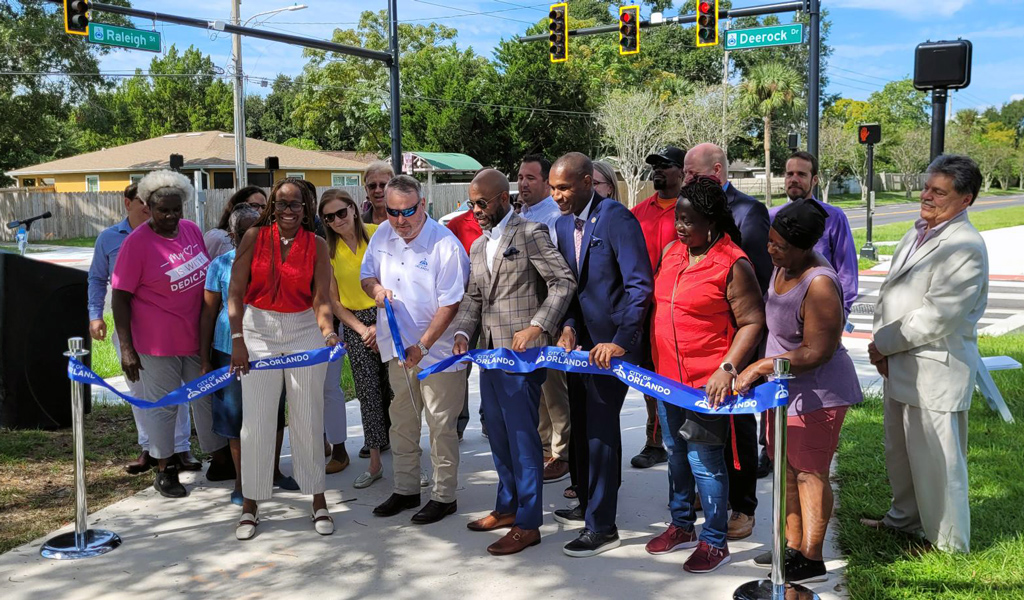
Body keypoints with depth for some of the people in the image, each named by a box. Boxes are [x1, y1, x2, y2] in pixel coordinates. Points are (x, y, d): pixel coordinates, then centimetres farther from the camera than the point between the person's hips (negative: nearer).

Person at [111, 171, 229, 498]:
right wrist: (126, 348, -16)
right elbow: (120, 298, -13)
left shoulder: (191, 229, 3)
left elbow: (210, 273, 16)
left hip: (198, 335, 6)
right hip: (158, 340, -6)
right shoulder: (136, 243, -13)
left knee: (208, 397, 15)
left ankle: (221, 459, 29)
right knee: (163, 403, 5)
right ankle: (165, 469, 21)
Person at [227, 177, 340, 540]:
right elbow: (235, 292, -5)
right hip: (259, 332, 0)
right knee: (256, 421, 4)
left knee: (308, 419, 6)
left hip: (304, 333, 0)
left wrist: (327, 331, -26)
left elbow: (321, 299, -8)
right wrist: (237, 338, -15)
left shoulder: (316, 246, -1)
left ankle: (318, 500, 20)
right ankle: (251, 505, 18)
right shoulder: (254, 237, -2)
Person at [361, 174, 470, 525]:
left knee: (441, 426, 3)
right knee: (402, 421, 16)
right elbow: (367, 273, 15)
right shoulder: (383, 235, 2)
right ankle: (405, 490, 31)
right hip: (398, 346, 7)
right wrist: (375, 288, -9)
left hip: (437, 350, -6)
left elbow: (450, 305, -18)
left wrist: (422, 345, -19)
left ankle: (444, 496, 17)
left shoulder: (446, 245, -18)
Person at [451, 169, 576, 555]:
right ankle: (508, 506, 32)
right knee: (499, 436, 17)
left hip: (522, 356, -8)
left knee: (523, 438, -4)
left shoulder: (530, 234, -7)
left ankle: (528, 523, 5)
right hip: (490, 355, 8)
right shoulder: (478, 247, 18)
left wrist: (536, 327, -21)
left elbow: (563, 282, -13)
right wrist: (462, 332, 0)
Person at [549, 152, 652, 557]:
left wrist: (620, 341, -24)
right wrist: (568, 326, -5)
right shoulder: (563, 224, 9)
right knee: (582, 425, 17)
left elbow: (640, 285, -20)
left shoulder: (616, 218, -16)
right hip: (581, 342, 8)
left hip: (611, 344, -8)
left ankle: (602, 527, 9)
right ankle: (588, 504, 35)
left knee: (601, 428, -2)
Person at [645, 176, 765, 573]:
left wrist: (728, 369, -22)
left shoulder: (733, 264, -14)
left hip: (706, 382, -7)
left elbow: (753, 322, -14)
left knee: (704, 461, -1)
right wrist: (645, 354, 14)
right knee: (675, 453, 18)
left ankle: (714, 542, 16)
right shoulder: (671, 252, 7)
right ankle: (682, 527, 35)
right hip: (667, 375, 7)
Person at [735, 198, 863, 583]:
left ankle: (811, 561, 13)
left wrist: (760, 367, -20)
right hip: (784, 386, 10)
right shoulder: (784, 266, 1)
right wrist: (763, 369, 19)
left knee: (810, 474, 0)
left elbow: (815, 353, -25)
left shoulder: (819, 285, -28)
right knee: (785, 466, 16)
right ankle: (793, 546, 30)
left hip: (816, 393, -9)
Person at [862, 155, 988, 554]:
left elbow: (936, 317, -23)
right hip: (900, 366, 9)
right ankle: (905, 517, 41)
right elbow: (889, 293, 12)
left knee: (935, 458, 2)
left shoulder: (965, 248, -18)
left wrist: (885, 345, -13)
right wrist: (882, 347, -1)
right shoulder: (916, 235, 11)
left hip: (935, 371, -9)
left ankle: (949, 543, 19)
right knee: (898, 449, 22)